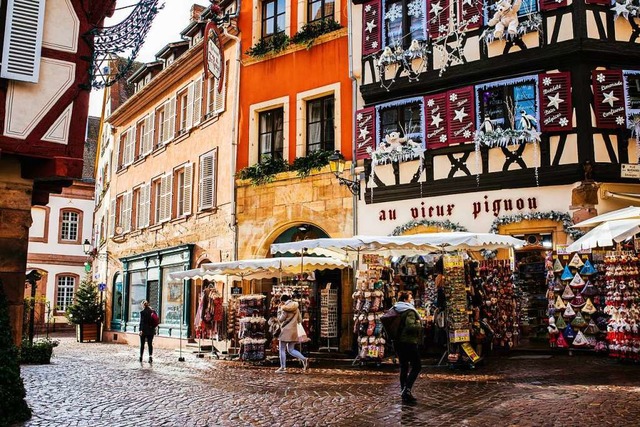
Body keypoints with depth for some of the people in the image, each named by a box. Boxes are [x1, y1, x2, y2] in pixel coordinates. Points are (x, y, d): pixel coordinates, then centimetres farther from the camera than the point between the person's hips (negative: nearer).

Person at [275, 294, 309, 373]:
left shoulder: (285, 309, -11)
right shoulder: (296, 308, 10)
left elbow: (280, 319, -8)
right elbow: (300, 320, 12)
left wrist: (279, 309, 0)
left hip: (286, 331, -7)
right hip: (294, 331, 7)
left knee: (282, 350, 4)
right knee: (291, 350, 13)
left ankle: (283, 367, 5)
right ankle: (304, 359, -5)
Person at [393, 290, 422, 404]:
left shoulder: (394, 310, 10)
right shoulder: (409, 311, -14)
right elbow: (410, 326, -25)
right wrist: (419, 324, -7)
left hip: (398, 342, 8)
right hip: (408, 342, -8)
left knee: (403, 367, 12)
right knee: (416, 367, 1)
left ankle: (404, 393, 14)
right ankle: (407, 389, -12)